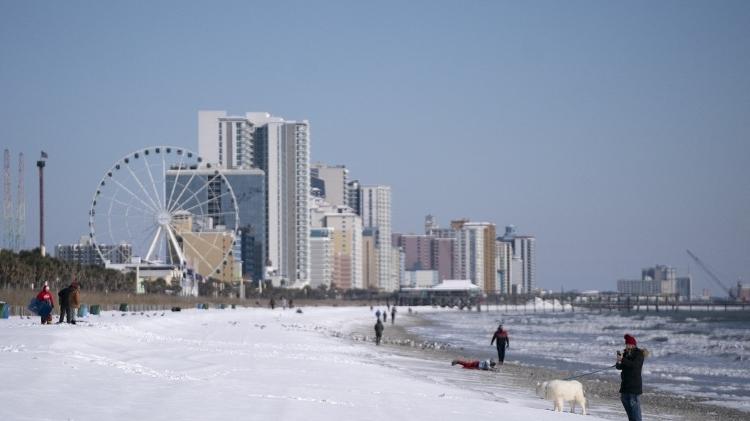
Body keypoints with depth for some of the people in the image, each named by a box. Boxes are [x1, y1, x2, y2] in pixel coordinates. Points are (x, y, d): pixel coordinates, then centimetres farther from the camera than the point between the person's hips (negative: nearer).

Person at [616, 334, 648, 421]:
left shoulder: (639, 354, -7)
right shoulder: (626, 353, 12)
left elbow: (634, 364, -24)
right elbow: (619, 367, 7)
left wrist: (622, 360, -33)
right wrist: (619, 362, -16)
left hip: (635, 387, -8)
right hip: (625, 386, 8)